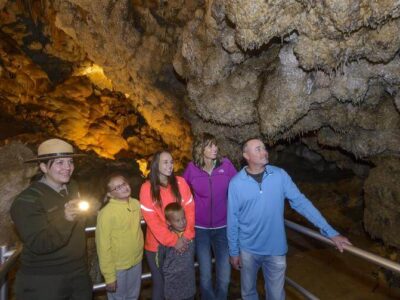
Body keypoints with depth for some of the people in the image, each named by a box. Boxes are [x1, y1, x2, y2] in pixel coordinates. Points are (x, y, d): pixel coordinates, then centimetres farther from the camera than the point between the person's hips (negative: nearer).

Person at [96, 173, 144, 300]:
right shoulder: (106, 213, -22)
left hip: (137, 262, 5)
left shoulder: (136, 204, -5)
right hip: (118, 267, -5)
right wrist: (109, 276, -15)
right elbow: (103, 246, -18)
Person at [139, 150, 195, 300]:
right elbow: (151, 220, -14)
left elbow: (189, 209, -4)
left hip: (182, 243, 2)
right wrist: (172, 241, -16)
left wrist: (187, 235, -13)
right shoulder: (147, 188, -12)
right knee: (160, 283, 14)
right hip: (157, 246, -2)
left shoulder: (180, 182, -5)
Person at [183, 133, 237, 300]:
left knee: (224, 277, 8)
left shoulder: (226, 165, -8)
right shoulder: (192, 169, -8)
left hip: (222, 227, 1)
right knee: (205, 276, 11)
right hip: (200, 229, 0)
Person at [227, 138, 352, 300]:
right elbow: (233, 219, -5)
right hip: (248, 249, 0)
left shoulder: (280, 175, -9)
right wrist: (234, 251, 0)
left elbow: (301, 202, -7)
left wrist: (330, 232, -11)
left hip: (275, 249, 1)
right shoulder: (236, 183, -12)